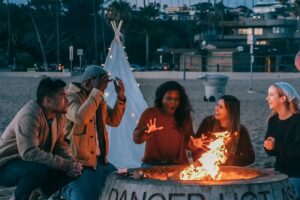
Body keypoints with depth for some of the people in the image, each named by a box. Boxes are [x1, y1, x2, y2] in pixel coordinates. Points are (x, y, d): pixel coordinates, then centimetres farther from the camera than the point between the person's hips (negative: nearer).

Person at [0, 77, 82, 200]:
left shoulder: (58, 116, -1)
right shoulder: (29, 116, -28)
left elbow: (60, 144, 4)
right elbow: (30, 153, -36)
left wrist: (71, 162, -18)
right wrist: (65, 164, -35)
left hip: (34, 163, 8)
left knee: (71, 171, -5)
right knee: (40, 170, -36)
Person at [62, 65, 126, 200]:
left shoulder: (98, 98, 13)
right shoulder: (71, 97, -12)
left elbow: (114, 121, 17)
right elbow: (80, 118, -31)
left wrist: (120, 97, 3)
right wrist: (96, 91, -28)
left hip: (100, 160, 8)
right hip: (80, 163, -8)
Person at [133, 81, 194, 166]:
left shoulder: (185, 116, 3)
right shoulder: (150, 114, -2)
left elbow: (188, 142, 10)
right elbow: (136, 139, -8)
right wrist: (145, 131, -29)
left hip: (178, 164, 2)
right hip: (152, 164, -2)